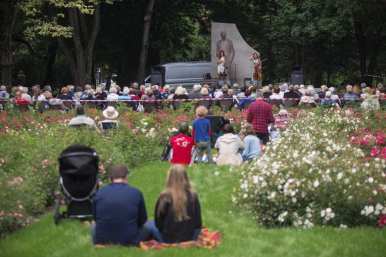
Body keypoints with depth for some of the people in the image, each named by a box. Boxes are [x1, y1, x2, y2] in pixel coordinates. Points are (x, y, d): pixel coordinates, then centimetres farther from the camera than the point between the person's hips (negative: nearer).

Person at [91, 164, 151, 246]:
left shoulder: (99, 193, -3)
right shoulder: (136, 193, -7)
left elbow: (95, 218, 11)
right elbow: (142, 220, 5)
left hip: (101, 241, 2)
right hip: (129, 242, -1)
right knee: (148, 225, 25)